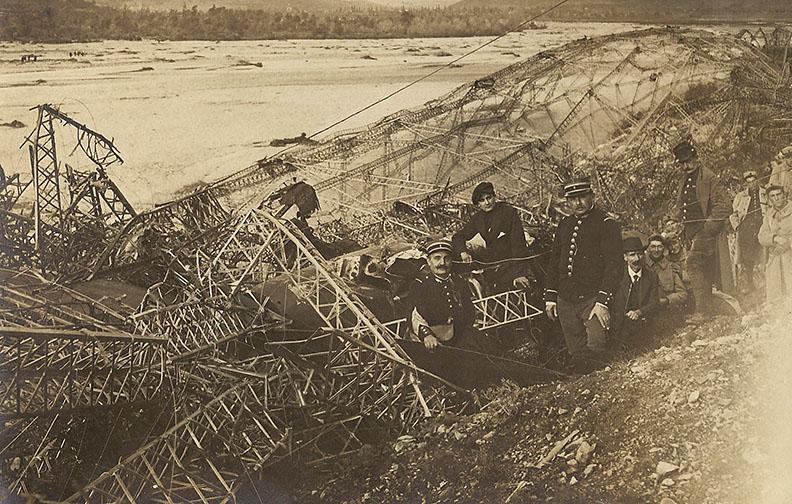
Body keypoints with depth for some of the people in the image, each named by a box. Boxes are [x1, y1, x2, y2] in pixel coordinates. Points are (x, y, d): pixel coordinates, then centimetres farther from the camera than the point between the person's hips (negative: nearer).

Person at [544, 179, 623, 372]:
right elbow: (553, 261, 20)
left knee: (596, 348, -15)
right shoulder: (564, 225, 15)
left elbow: (614, 265, -11)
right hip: (565, 301, 6)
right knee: (575, 353, 9)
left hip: (592, 299, -5)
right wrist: (550, 297, 13)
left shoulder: (607, 224, -4)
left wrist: (603, 301, -18)